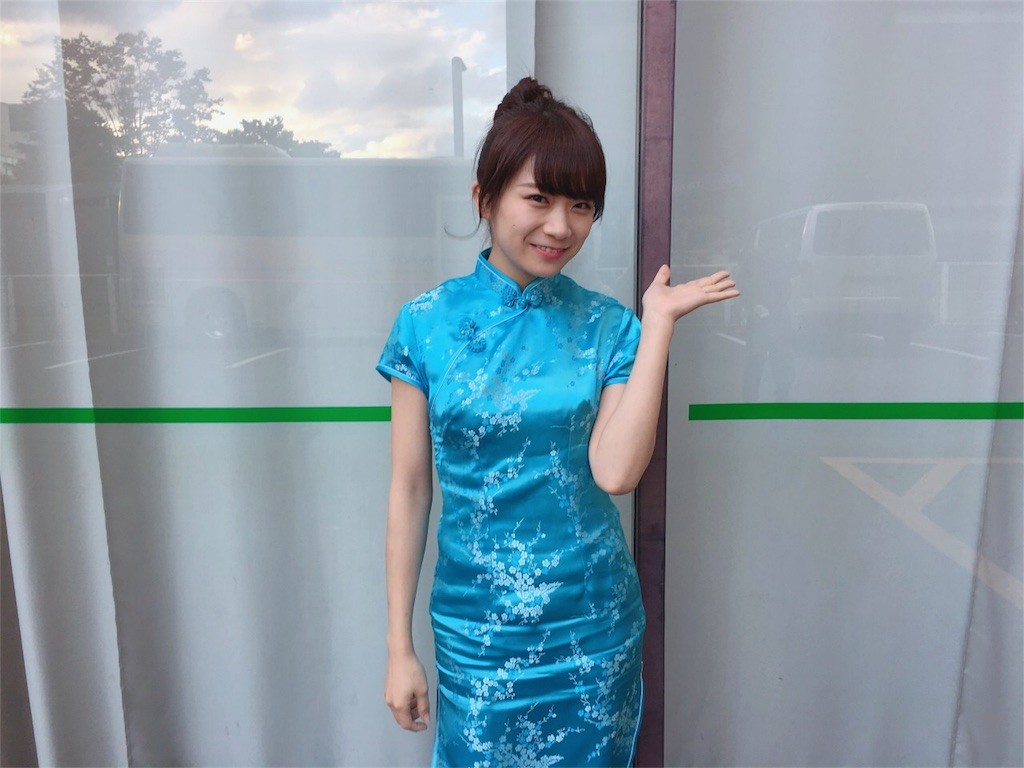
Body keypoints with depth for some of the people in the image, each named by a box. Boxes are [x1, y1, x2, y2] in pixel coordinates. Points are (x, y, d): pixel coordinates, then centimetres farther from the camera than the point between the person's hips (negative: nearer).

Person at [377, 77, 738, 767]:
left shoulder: (608, 326, -5)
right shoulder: (428, 322, -7)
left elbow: (615, 471, -18)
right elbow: (410, 490, -4)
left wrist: (660, 322, -16)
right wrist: (400, 647, 0)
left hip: (592, 627, 1)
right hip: (474, 626, 0)